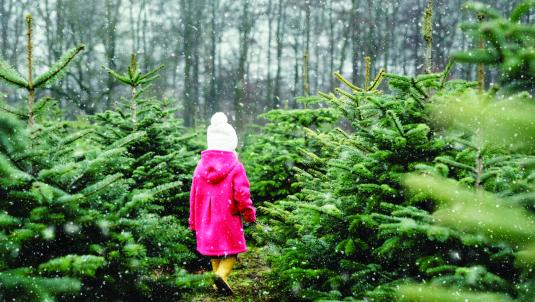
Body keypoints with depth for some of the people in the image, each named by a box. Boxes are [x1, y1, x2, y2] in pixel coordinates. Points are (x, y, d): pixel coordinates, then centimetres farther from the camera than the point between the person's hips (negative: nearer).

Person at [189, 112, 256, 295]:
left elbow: (194, 195, 6)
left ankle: (219, 277, 18)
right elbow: (242, 193, -14)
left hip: (206, 219, 4)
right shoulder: (235, 167, -12)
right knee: (231, 249, 5)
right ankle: (222, 275, -18)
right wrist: (249, 214, 3)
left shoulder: (201, 165, 1)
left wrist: (193, 221, 14)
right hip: (228, 218, -4)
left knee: (213, 247, 16)